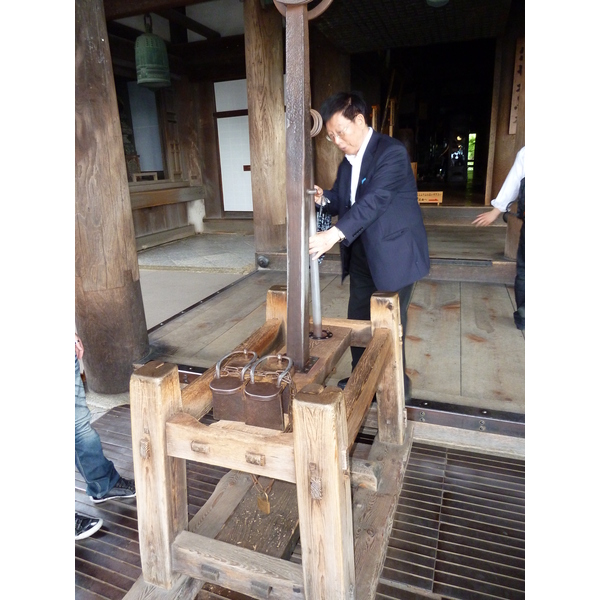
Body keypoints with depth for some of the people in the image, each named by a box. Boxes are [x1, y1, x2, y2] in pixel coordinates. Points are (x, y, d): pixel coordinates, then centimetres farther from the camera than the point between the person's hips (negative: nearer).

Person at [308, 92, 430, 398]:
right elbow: (342, 200, 14)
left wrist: (334, 235, -38)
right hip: (362, 255, 8)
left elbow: (374, 200, -29)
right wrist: (323, 198, -10)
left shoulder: (391, 152, -17)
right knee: (357, 320, 14)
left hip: (393, 255, -8)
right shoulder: (348, 161, 9)